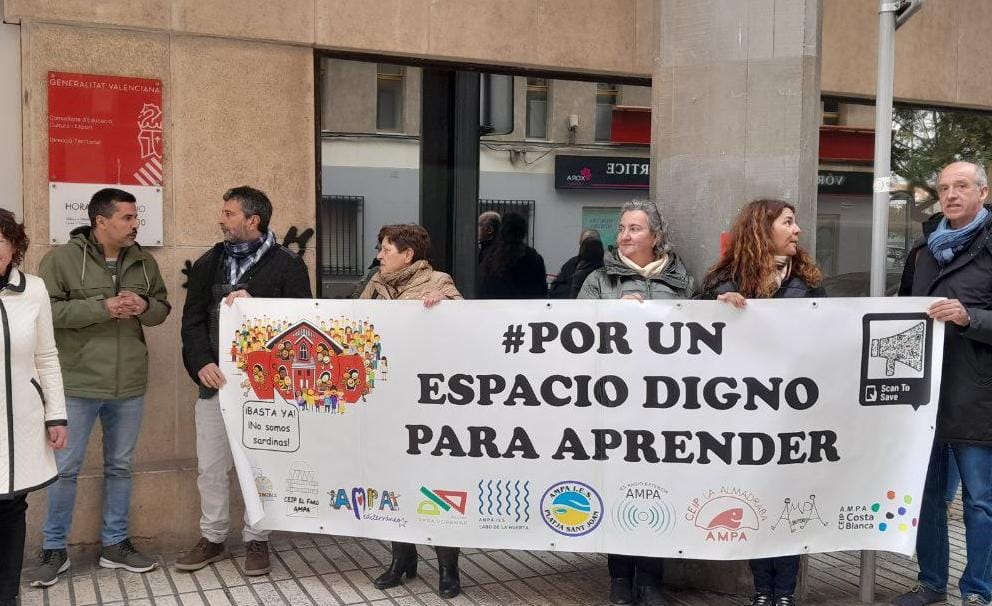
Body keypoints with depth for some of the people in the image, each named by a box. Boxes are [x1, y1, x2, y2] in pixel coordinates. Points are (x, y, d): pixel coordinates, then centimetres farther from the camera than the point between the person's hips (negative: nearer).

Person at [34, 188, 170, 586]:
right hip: (77, 385, -4)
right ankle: (54, 550, 20)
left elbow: (162, 308, 13)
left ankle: (115, 544, 26)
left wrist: (144, 306, -10)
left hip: (129, 386, 4)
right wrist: (102, 307, -22)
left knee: (120, 466, 13)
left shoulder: (144, 262, 6)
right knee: (65, 468, 5)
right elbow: (46, 309, -15)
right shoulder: (62, 258, -8)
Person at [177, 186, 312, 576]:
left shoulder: (287, 264, -2)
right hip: (215, 380, 4)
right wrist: (201, 363, -10)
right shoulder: (208, 263, 10)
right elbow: (192, 321, 7)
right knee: (210, 466, 10)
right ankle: (212, 538, 26)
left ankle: (257, 539, 21)